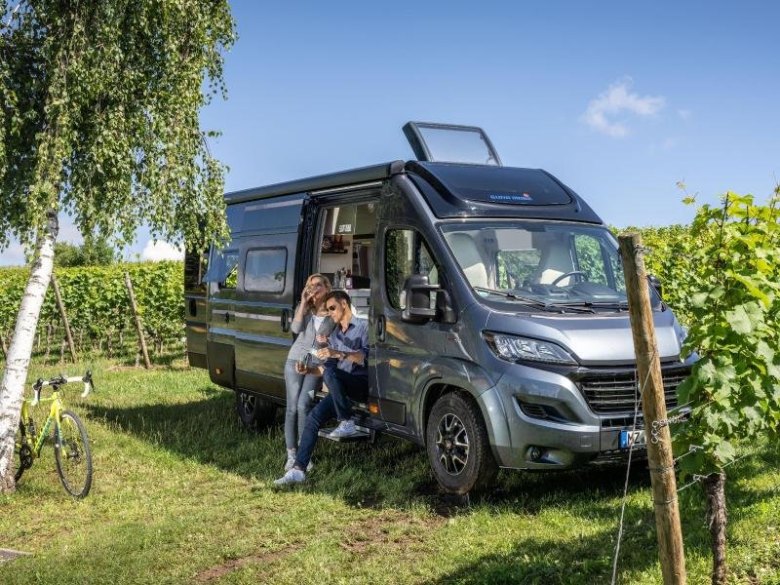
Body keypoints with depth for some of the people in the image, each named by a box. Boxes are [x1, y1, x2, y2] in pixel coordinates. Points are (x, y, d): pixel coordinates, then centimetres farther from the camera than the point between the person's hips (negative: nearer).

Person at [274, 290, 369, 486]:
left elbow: (366, 357, -15)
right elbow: (328, 366, 19)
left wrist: (338, 353, -24)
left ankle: (347, 423, -23)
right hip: (342, 390, 7)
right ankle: (298, 469, -15)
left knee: (330, 374, -33)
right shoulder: (334, 335, 23)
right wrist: (309, 370, 0)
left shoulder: (363, 326, -1)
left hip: (362, 384, -7)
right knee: (314, 417, -12)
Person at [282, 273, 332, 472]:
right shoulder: (303, 308, 8)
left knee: (303, 405, -15)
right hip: (296, 360, 2)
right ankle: (291, 455, 2)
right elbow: (296, 328, -11)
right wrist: (303, 303, -12)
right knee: (292, 407, -3)